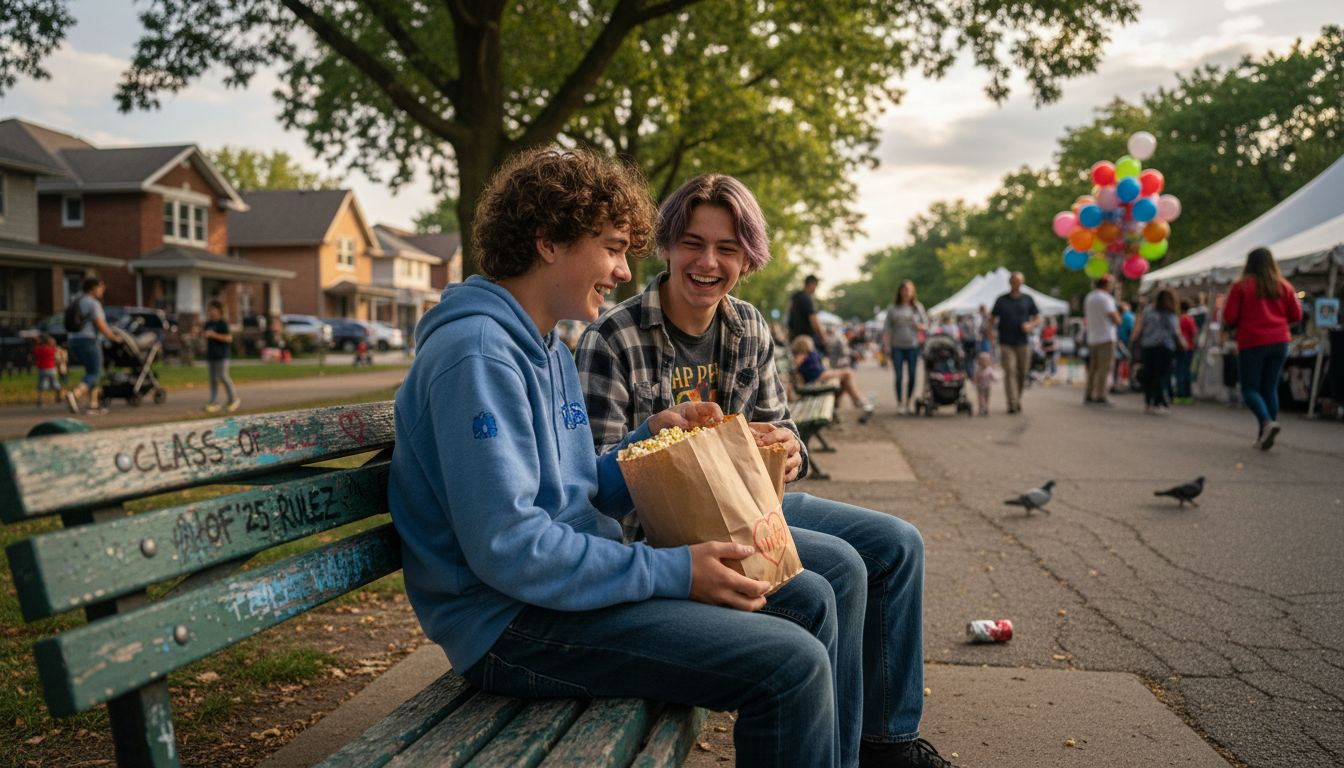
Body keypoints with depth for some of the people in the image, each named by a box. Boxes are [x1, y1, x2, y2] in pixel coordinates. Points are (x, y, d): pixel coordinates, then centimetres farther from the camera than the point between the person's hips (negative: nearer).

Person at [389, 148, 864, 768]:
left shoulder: (551, 349, 15)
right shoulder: (478, 352, -18)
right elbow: (507, 546, -25)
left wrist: (650, 439, 0)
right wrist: (672, 571, -22)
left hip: (580, 575, 10)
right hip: (512, 621, -10)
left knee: (812, 596, 9)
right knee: (791, 663, -21)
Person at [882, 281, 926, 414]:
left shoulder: (918, 307, 8)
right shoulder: (892, 308, 4)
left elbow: (925, 322, 11)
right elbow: (887, 327, 4)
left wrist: (920, 326, -12)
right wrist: (886, 343, -7)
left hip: (913, 346, 1)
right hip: (897, 347, -1)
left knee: (912, 375, 1)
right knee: (898, 376, -3)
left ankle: (909, 402, 12)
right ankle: (899, 402, 5)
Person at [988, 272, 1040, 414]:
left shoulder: (1028, 299, 9)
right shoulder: (1001, 300, 7)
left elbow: (1038, 318, 13)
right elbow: (992, 319, 11)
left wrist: (1031, 325, -8)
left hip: (1023, 343, 2)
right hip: (1006, 343, -2)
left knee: (1022, 373, 7)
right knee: (1010, 372, -11)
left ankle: (1018, 399, 25)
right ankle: (1012, 404, -14)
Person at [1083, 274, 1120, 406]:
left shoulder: (1089, 297, 14)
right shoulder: (1105, 298, -11)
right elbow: (1116, 319, -12)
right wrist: (1118, 314, 7)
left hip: (1092, 338, 8)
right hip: (1106, 337, -8)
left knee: (1093, 368, 11)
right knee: (1104, 369, -6)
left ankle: (1088, 396, 11)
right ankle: (1100, 397, -9)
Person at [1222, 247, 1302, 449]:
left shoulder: (1241, 286, -6)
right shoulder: (1284, 286, 5)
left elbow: (1229, 318, -9)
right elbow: (1296, 315, 7)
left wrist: (1243, 321, 13)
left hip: (1252, 343, -4)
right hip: (1279, 342, 4)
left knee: (1250, 388, 3)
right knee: (1270, 388, 11)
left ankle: (1267, 422, -22)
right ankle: (1264, 436, 10)